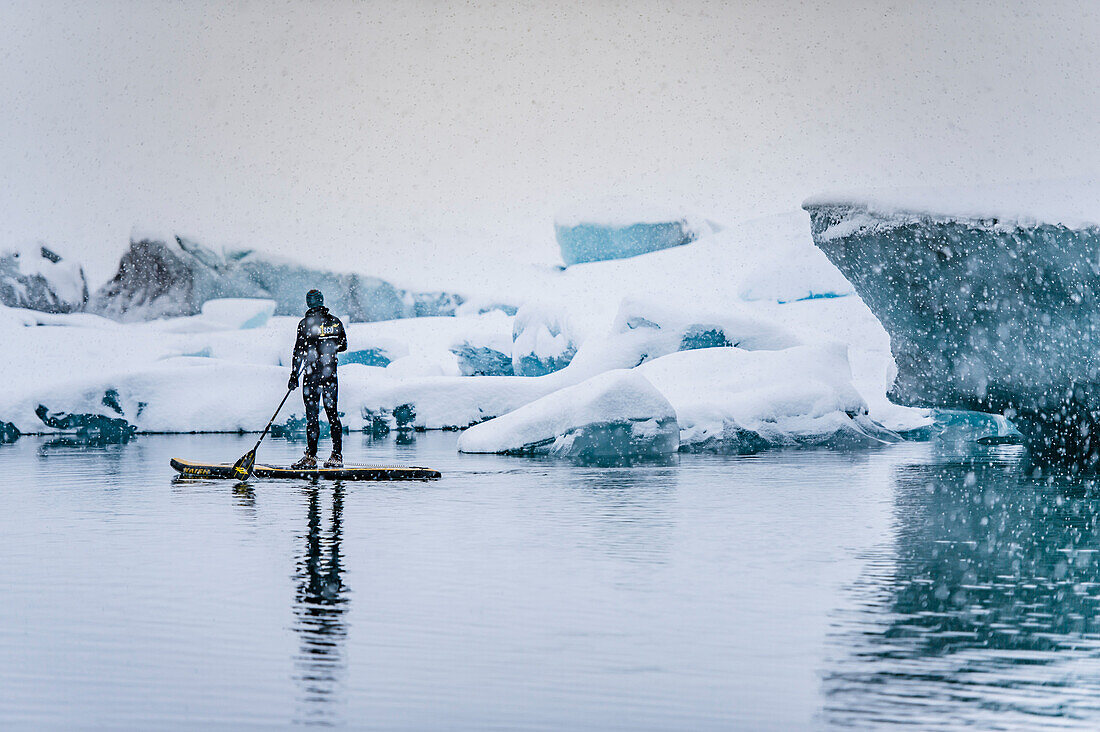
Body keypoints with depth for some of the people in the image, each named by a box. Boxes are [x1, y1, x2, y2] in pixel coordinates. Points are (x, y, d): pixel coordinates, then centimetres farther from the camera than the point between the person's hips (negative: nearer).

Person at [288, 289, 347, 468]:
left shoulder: (306, 323, -9)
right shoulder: (336, 322, 4)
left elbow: (299, 352, -10)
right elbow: (343, 346, 14)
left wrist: (294, 376, -7)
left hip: (312, 374, -4)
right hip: (331, 373, 4)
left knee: (312, 414, -1)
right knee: (332, 413, 9)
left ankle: (311, 456, -3)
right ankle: (336, 456, 9)